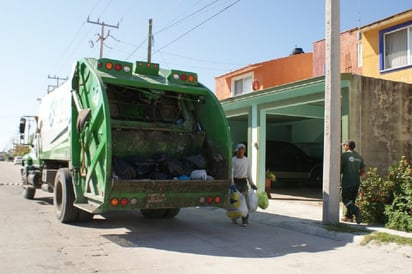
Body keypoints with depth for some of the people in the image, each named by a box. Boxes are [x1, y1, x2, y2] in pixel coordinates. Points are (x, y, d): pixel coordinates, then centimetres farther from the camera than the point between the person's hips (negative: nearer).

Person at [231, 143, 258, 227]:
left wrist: (252, 184, 5)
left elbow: (249, 173, 9)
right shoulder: (232, 160, -3)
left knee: (245, 201, -3)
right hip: (235, 181, -2)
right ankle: (234, 217, 27)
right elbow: (231, 172, -9)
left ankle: (245, 221, 2)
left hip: (243, 182, 2)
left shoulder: (247, 161, 7)